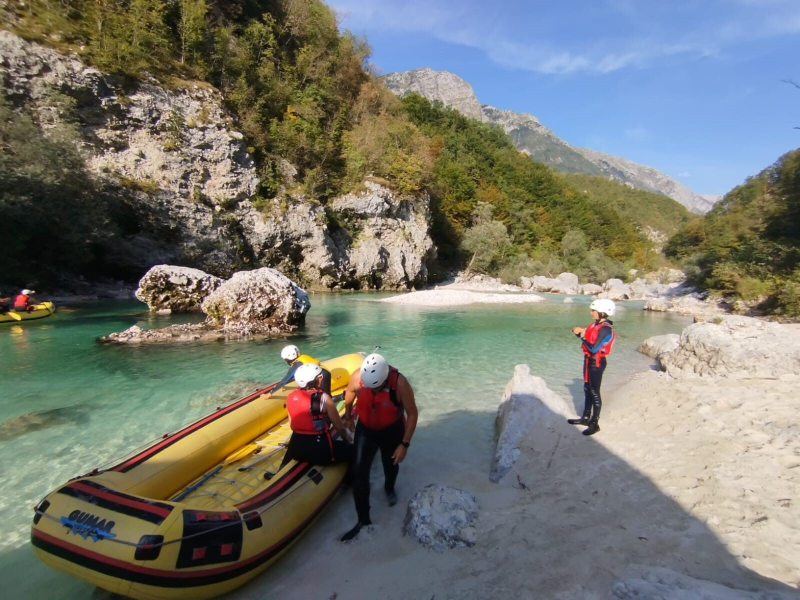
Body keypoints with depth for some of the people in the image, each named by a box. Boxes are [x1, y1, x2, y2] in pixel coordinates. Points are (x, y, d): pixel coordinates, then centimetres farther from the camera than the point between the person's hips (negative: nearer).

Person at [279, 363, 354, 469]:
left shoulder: (291, 397, 1)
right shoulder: (323, 398, -14)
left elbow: (292, 425, 12)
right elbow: (339, 426, -7)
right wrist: (347, 439, 11)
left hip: (296, 447, 7)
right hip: (319, 448, -6)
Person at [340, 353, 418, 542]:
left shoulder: (400, 383, -35)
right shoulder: (357, 377, -29)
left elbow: (412, 413, -21)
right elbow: (349, 398, -5)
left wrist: (405, 444, -19)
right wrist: (348, 417, 12)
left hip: (392, 431, -1)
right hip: (365, 429, 1)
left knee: (391, 465, 25)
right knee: (359, 473, -2)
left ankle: (389, 488, 59)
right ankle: (363, 520, 17)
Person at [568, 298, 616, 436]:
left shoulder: (605, 329, -20)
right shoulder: (595, 324, 6)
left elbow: (594, 348, -26)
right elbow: (588, 339, 12)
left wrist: (582, 337, -15)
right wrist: (579, 333, -4)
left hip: (597, 362, -9)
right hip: (588, 360, 9)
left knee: (594, 392, -1)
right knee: (587, 389, 17)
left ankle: (594, 423, 10)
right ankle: (586, 417, 29)